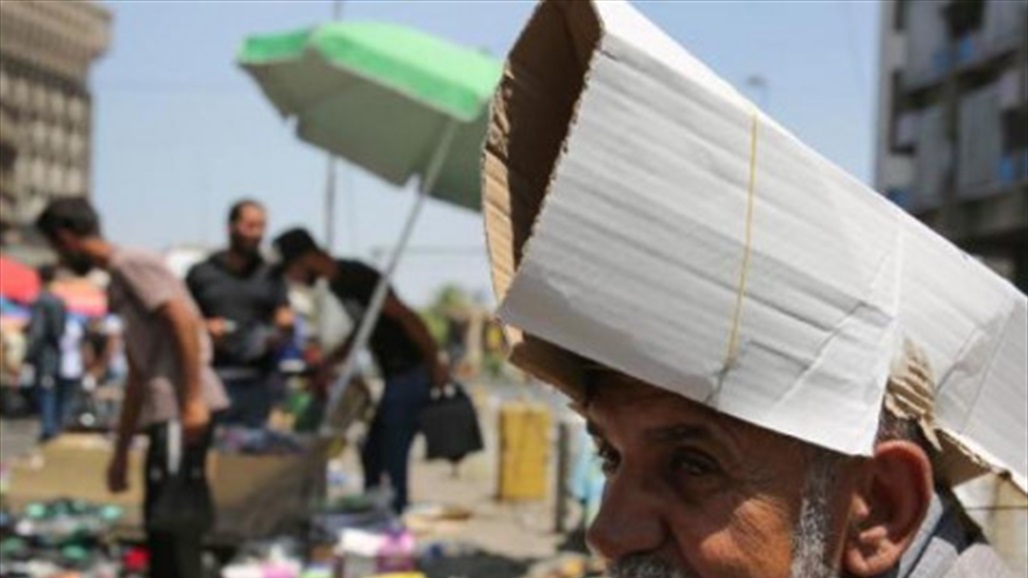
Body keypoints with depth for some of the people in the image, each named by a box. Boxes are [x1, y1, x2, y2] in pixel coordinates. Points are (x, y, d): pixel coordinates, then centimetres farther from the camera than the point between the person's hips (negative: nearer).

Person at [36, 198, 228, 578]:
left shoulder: (132, 264, -4)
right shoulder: (117, 282, 25)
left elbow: (183, 322, -16)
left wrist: (192, 401, -23)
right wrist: (120, 452, 27)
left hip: (181, 413, -10)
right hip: (166, 412, 10)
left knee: (173, 523, -11)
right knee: (163, 527, 14)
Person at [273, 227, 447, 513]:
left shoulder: (356, 277, -17)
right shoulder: (337, 283, 11)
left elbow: (407, 318, -20)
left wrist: (435, 365, -18)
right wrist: (326, 363, 17)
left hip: (410, 375, -10)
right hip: (394, 375, 10)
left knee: (392, 460, -6)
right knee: (372, 455, 14)